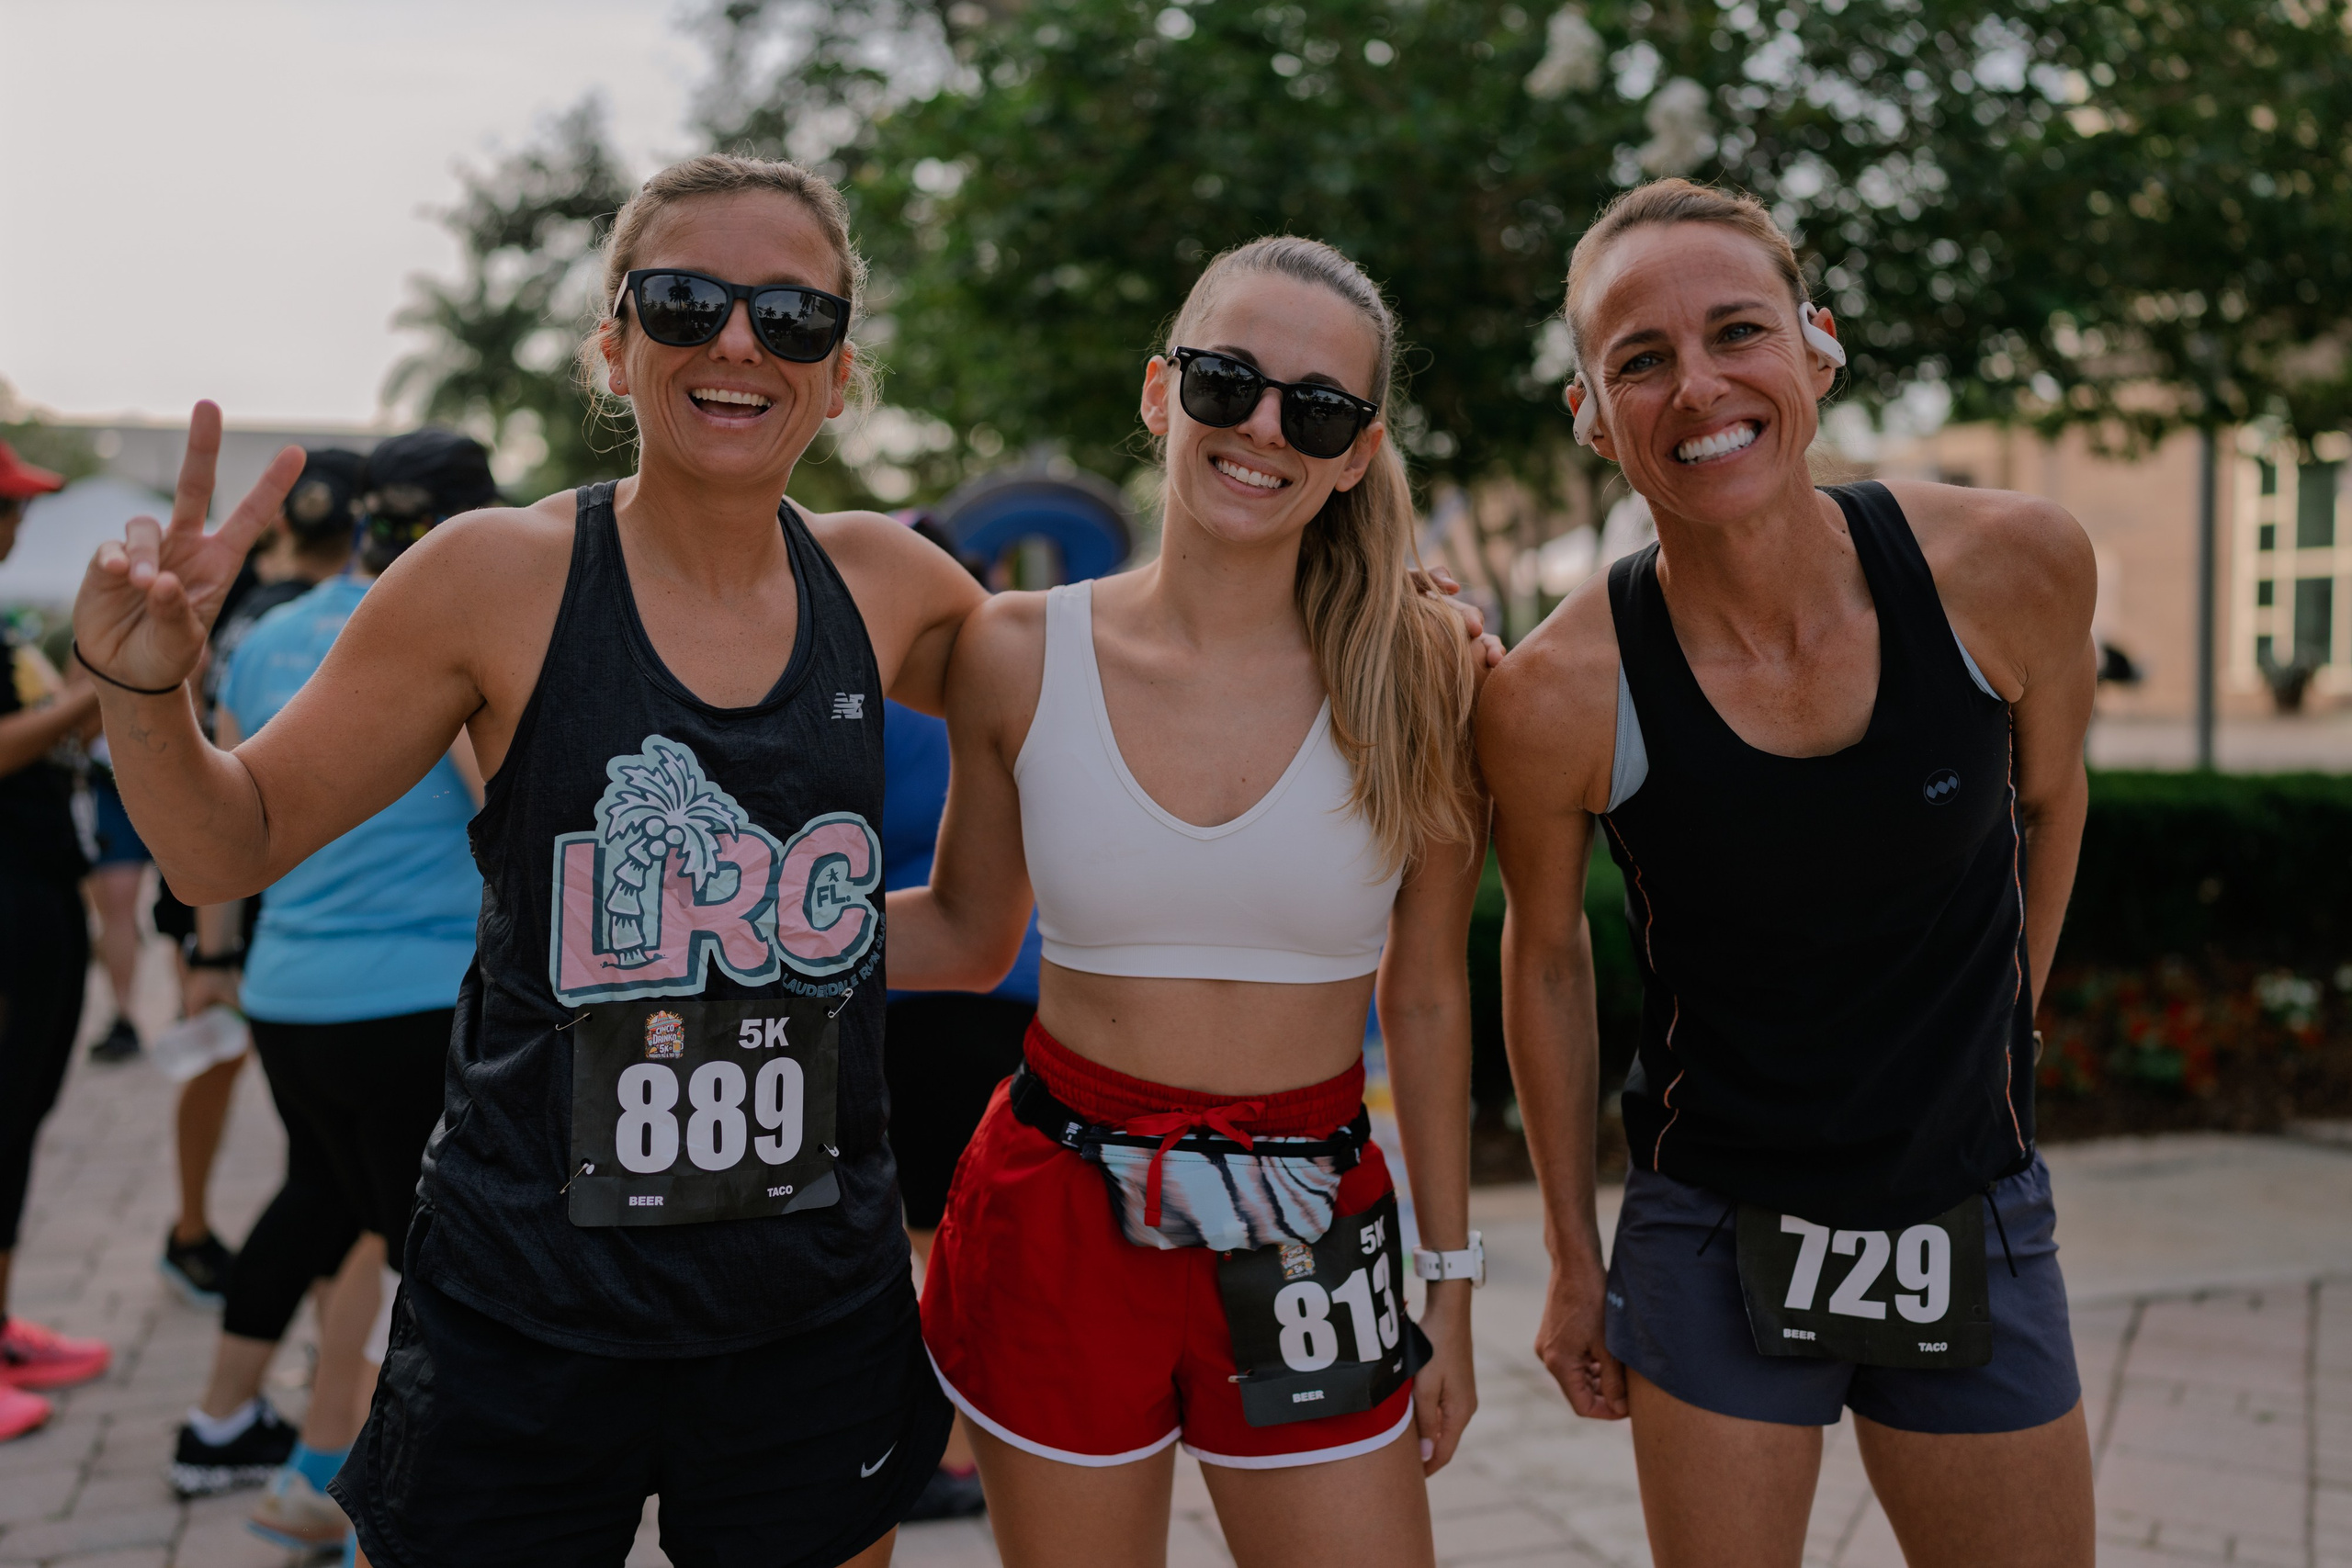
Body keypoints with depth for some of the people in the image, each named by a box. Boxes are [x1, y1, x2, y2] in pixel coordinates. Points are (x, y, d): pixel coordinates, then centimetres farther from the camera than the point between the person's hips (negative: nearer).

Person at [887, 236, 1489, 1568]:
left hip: (1309, 1248, 0)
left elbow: (1427, 997, 1)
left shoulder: (1419, 671, -6)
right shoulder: (1022, 655, -5)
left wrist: (1454, 1286, 5)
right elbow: (966, 937, 8)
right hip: (1057, 1222, 1)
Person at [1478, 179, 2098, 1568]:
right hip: (1716, 1235, -2)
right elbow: (1548, 956, -2)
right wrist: (1574, 1257, 5)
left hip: (1978, 1227, 2)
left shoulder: (2015, 568, -15)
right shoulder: (1558, 698, -19)